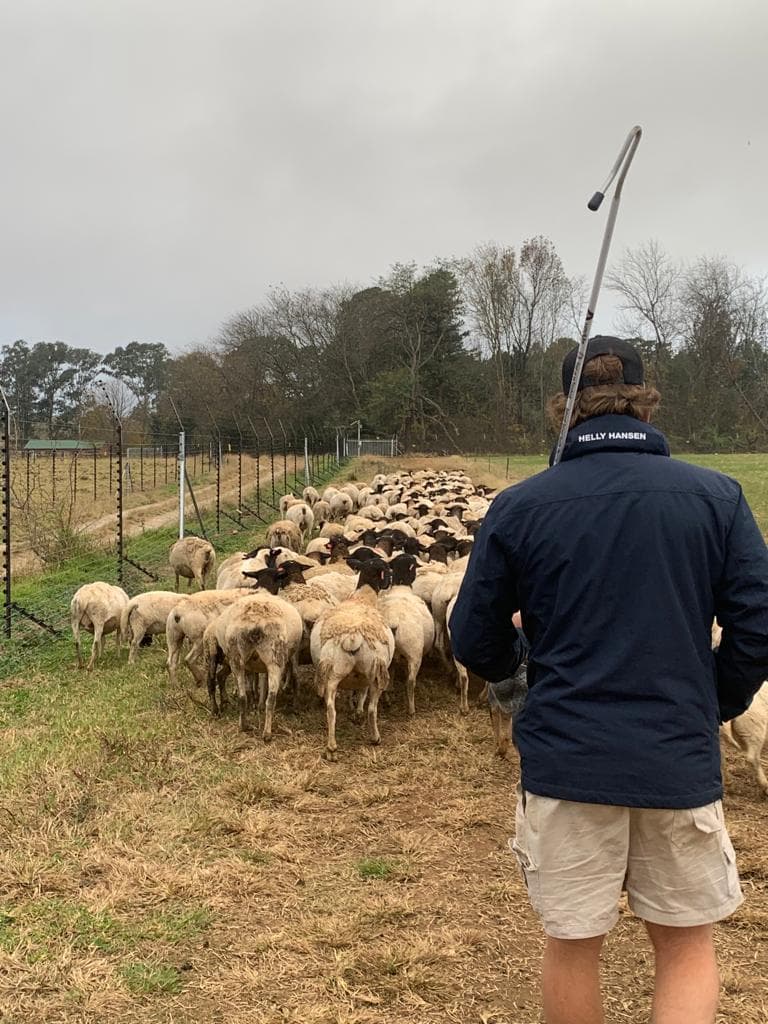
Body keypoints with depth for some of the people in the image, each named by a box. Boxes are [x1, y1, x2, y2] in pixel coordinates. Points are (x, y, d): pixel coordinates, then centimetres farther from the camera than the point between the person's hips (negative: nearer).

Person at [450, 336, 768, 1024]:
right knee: (688, 943, 19)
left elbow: (475, 643, -1)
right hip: (681, 761, 0)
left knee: (573, 943, 18)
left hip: (564, 760, 0)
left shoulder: (517, 507, -5)